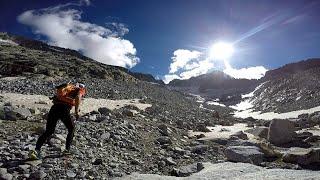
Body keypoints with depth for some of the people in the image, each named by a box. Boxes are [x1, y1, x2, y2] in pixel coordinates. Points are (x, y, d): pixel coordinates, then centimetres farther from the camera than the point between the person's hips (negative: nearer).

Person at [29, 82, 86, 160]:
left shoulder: (67, 87, 32)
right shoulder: (79, 90, 14)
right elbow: (78, 97, -10)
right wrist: (76, 111, -7)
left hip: (54, 107, 5)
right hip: (64, 109, -5)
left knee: (48, 132, 9)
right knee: (71, 129, 19)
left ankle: (36, 150, -4)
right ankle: (67, 149, 21)